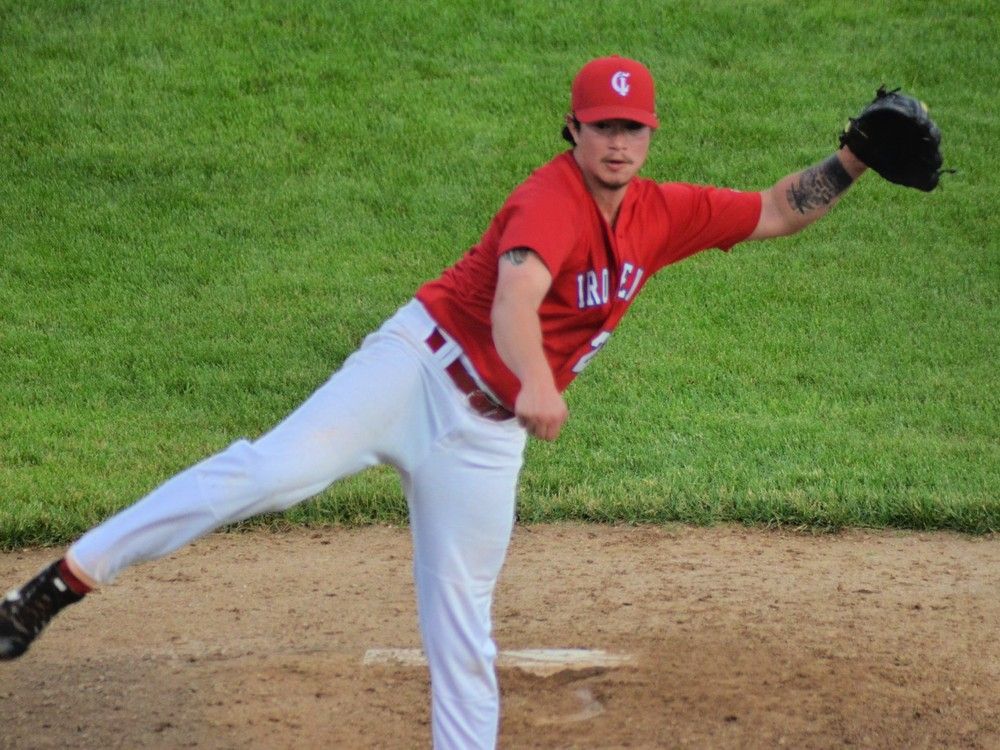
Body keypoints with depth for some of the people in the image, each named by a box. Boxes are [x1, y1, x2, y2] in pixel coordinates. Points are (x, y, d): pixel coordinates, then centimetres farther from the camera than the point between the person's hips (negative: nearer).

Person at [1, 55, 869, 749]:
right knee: (273, 470, -24)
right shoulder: (553, 198, -17)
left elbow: (777, 212, 17)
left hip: (487, 429, 6)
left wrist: (853, 159, 2)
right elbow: (513, 297, -36)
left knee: (461, 623, 7)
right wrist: (538, 385, -55)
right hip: (420, 365, -6)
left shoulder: (663, 215, 5)